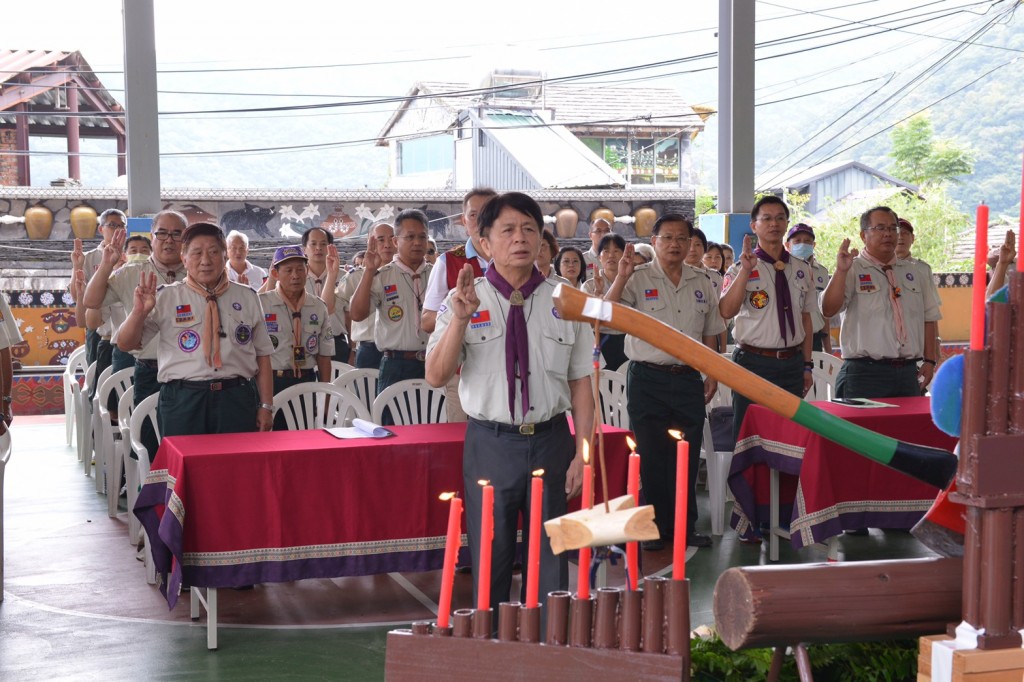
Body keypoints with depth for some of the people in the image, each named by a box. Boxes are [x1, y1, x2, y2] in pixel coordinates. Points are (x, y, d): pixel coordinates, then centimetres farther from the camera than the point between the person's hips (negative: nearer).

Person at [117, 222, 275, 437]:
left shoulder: (247, 298, 11)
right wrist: (140, 312, -15)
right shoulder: (166, 298, 6)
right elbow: (126, 344, 4)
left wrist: (266, 406, 5)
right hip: (183, 401, -1)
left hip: (237, 400, 1)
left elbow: (262, 355, 12)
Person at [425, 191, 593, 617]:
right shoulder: (462, 300, -1)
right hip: (490, 442, -1)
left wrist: (582, 453, -2)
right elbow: (436, 376, -9)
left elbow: (580, 383, 4)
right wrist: (461, 318, -22)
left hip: (551, 441, 1)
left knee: (549, 559, 10)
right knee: (490, 558, 7)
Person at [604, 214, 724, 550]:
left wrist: (712, 374, 12)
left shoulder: (701, 282, 9)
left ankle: (685, 527, 19)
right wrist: (621, 277, -27)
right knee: (652, 456, 2)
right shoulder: (638, 278, -4)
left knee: (688, 457, 8)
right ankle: (656, 527, 14)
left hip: (689, 380, 3)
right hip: (648, 379, -3)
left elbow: (709, 334, 16)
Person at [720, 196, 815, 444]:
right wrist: (747, 270, -29)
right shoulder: (741, 269, -4)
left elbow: (805, 317, 16)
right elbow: (727, 312, -22)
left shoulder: (801, 269, 11)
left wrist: (807, 364, 13)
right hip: (754, 362, -4)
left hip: (792, 363, 4)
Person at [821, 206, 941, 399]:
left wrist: (929, 361, 11)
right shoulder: (852, 270, 0)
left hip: (908, 373, 5)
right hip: (864, 374, -5)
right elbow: (829, 310, -14)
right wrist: (841, 271, -25)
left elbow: (929, 317, 18)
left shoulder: (916, 272, 16)